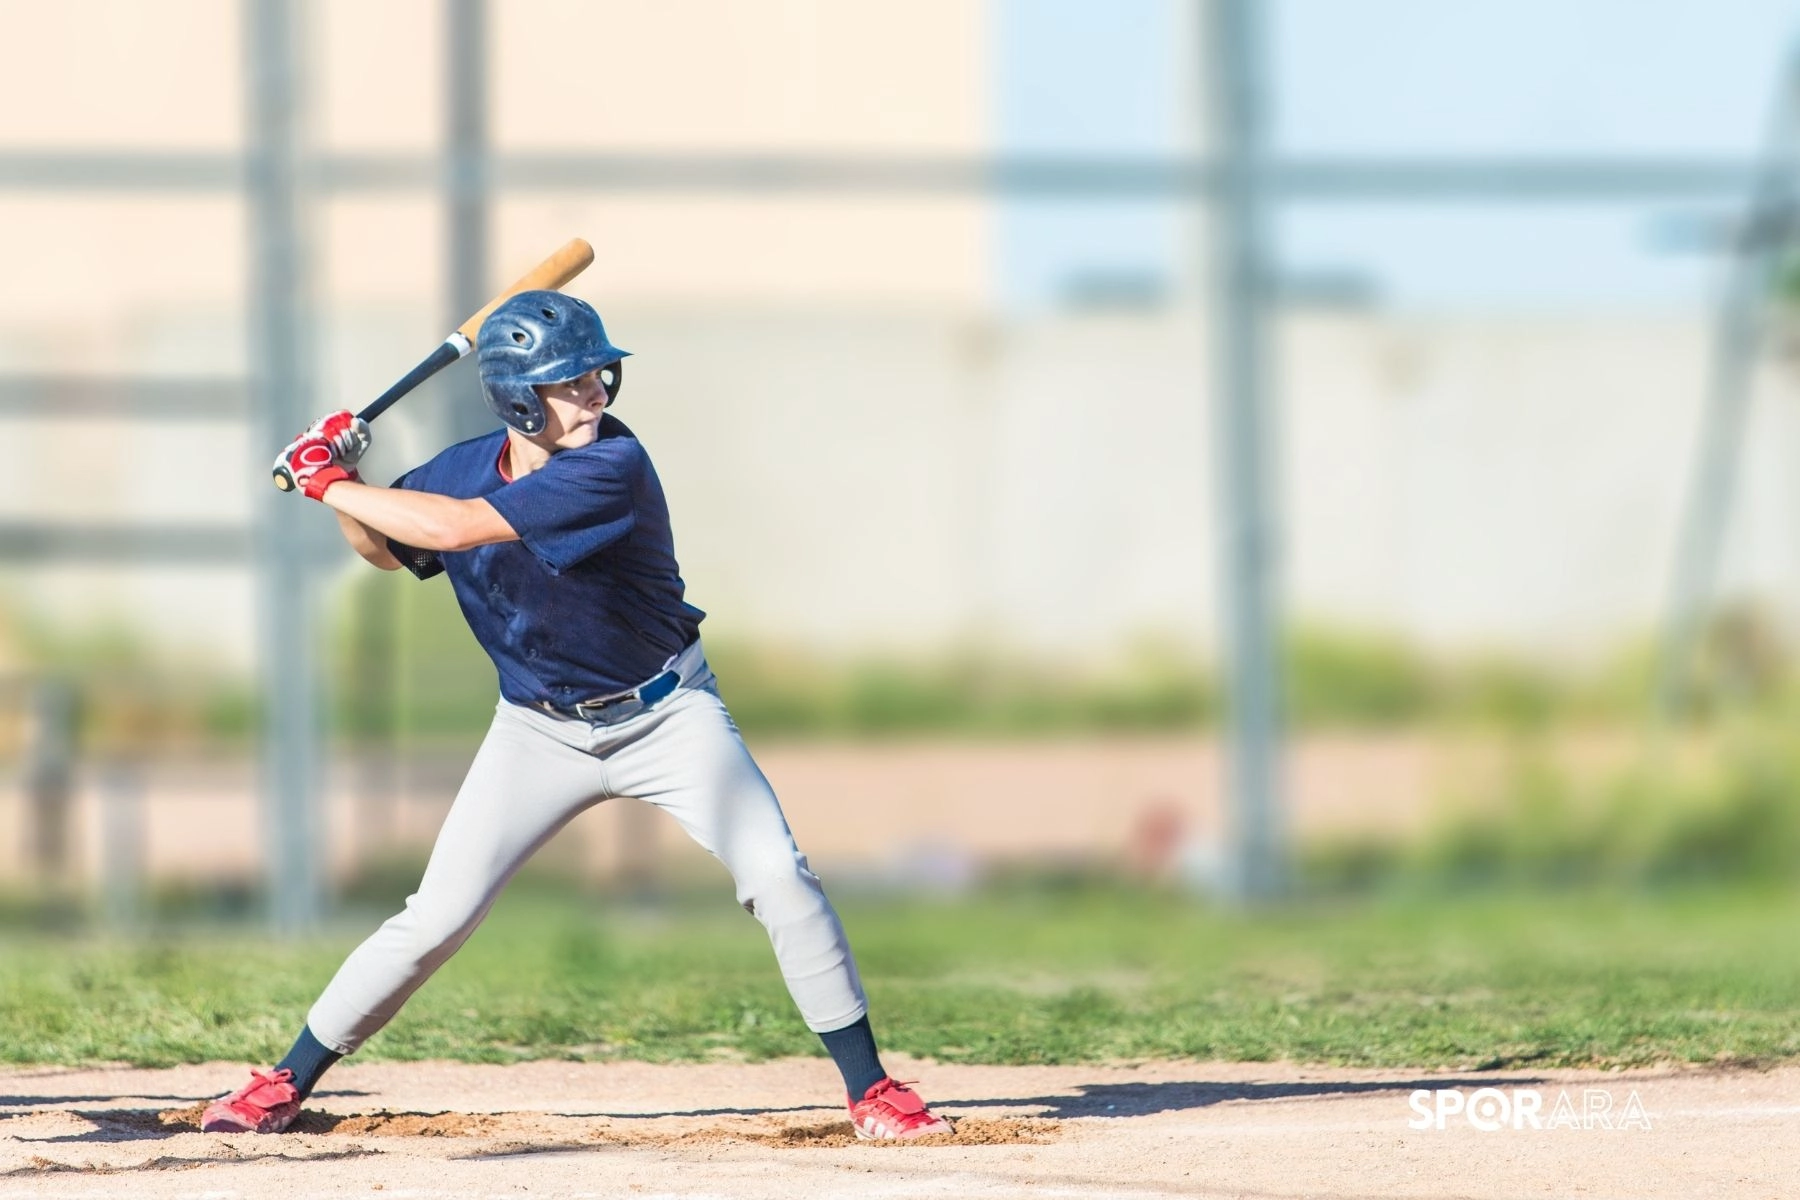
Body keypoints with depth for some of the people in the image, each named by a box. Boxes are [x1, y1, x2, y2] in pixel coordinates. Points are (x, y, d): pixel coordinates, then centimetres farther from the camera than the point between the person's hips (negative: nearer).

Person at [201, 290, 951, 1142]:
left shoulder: (611, 467, -28)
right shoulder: (465, 469, -9)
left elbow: (456, 529, -35)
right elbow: (389, 550, 11)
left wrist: (333, 486, -26)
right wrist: (340, 485, -9)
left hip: (666, 715, -3)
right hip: (540, 733, 3)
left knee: (778, 879, -16)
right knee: (436, 918, -3)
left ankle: (868, 1087, -5)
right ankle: (285, 1082, 10)